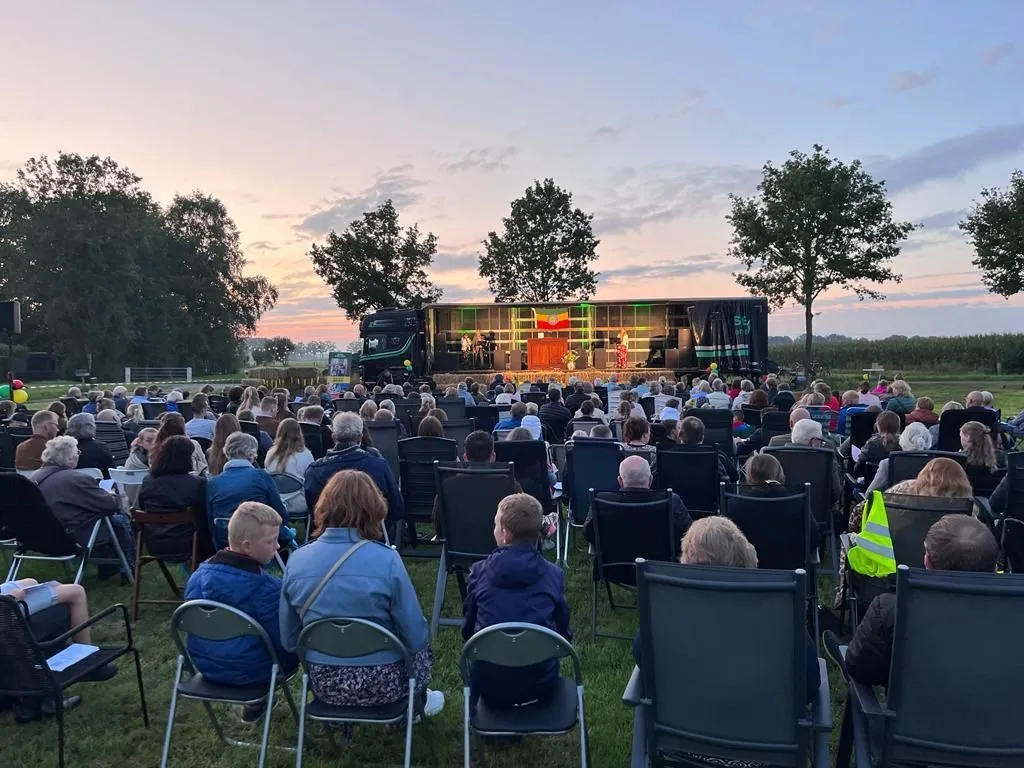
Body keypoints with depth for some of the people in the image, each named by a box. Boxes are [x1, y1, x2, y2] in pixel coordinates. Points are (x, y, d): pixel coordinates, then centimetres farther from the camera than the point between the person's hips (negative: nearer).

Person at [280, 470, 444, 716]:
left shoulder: (297, 560, -9)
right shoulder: (386, 560, -21)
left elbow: (289, 641, 0)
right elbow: (416, 638, -14)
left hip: (324, 683, 4)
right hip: (380, 684, -4)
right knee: (423, 649, 27)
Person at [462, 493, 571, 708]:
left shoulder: (479, 572, -9)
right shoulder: (554, 575, -8)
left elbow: (468, 631, 3)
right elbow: (564, 634, 3)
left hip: (490, 687, 0)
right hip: (541, 687, 0)